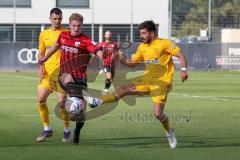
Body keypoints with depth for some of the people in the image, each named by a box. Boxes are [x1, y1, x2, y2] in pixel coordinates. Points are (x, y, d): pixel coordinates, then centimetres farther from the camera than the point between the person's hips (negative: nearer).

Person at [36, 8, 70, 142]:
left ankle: (67, 130, 11)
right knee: (41, 99, -5)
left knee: (62, 103, -6)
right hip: (48, 72, 4)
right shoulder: (44, 34, 12)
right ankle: (47, 129, 9)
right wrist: (41, 67, 3)